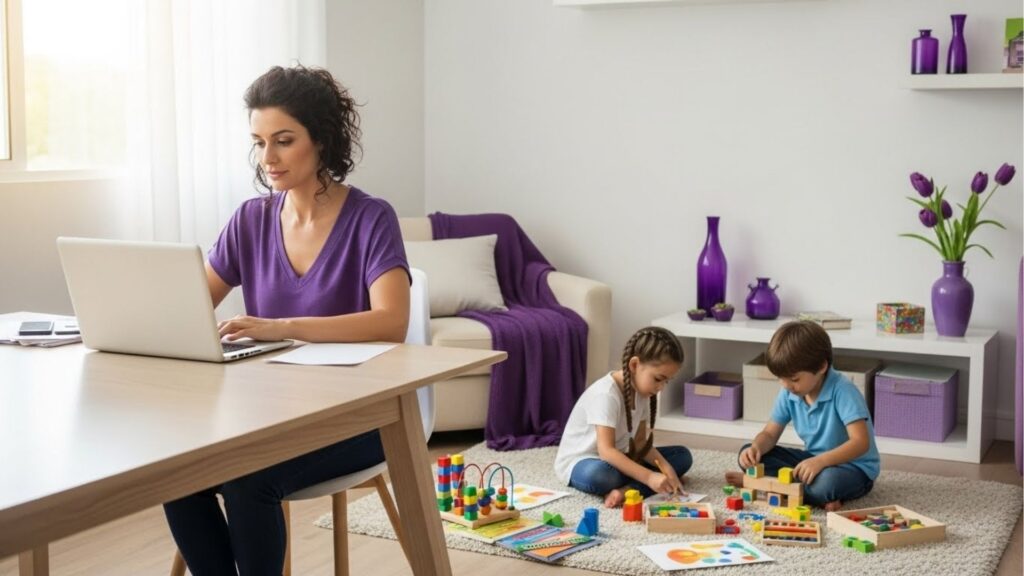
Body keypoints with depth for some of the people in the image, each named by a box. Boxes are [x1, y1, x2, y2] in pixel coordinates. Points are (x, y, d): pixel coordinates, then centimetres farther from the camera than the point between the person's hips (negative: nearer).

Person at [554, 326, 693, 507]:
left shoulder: (641, 391, 0)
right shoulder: (606, 394, -27)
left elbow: (641, 443, 1)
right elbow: (606, 451, -35)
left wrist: (665, 467, -18)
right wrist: (649, 477, -42)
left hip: (616, 459, 9)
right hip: (579, 463, -9)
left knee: (682, 455, -4)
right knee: (597, 474, -45)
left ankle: (628, 490, -25)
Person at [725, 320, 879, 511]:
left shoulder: (842, 391, -25)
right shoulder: (789, 393, -6)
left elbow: (861, 443, -32)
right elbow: (770, 434, 1)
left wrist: (821, 461, -45)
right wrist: (756, 447, -24)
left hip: (854, 466, -6)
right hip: (814, 460, 7)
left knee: (825, 481, -41)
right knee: (748, 454, -7)